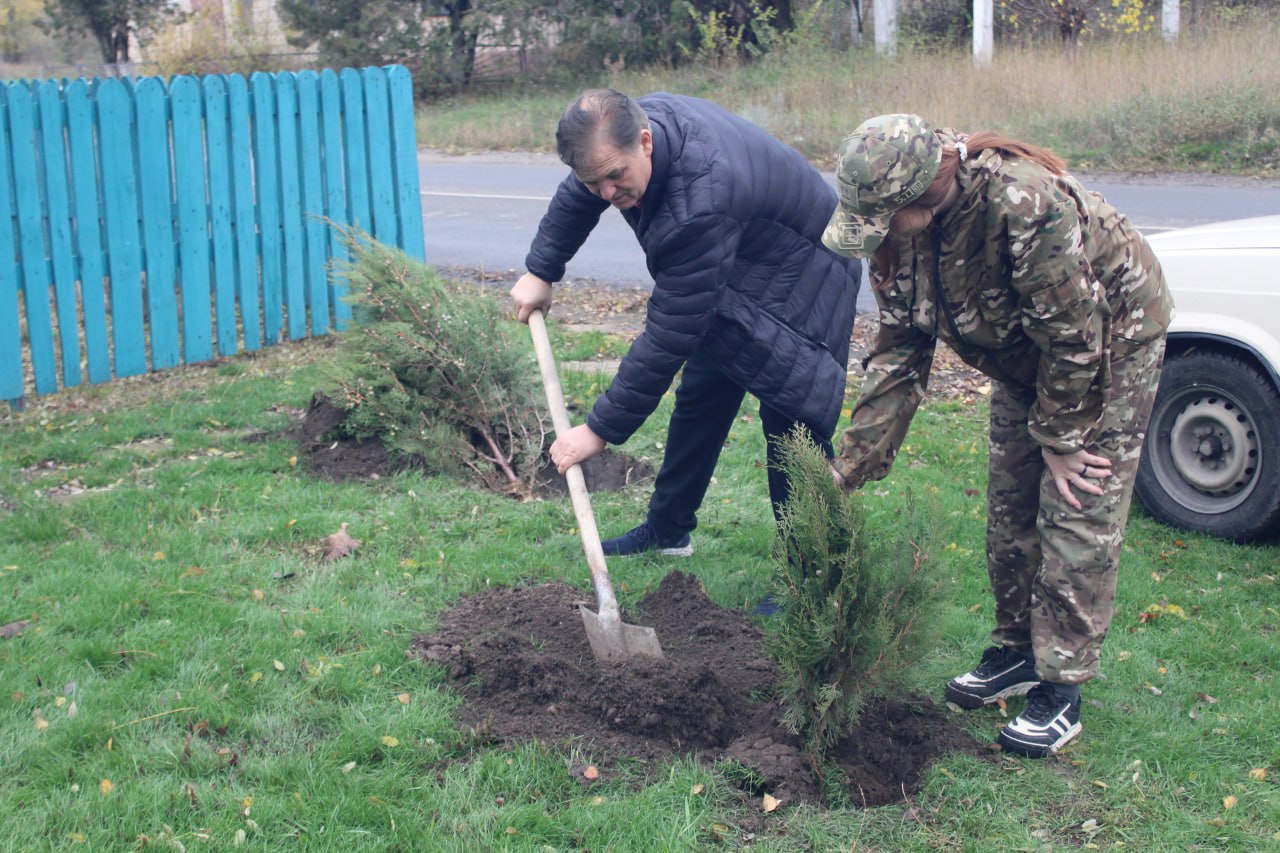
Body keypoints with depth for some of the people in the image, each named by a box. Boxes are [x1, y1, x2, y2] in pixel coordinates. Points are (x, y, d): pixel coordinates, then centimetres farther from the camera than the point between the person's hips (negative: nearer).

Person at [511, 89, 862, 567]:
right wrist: (540, 273, 13)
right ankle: (667, 530, 31)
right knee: (699, 399, 16)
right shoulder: (634, 122, -16)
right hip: (733, 281, 9)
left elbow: (669, 335, -37)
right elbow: (576, 198, 8)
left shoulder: (700, 203, -42)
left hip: (801, 283, -9)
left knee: (789, 424, -14)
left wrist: (602, 429, -31)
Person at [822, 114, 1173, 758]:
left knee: (1077, 514, -7)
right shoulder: (897, 230, -18)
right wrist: (850, 468, -13)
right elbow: (898, 352, -10)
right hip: (1023, 356, 7)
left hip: (1112, 341, -7)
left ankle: (1060, 690, 3)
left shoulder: (1025, 202, -41)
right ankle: (1017, 651, 28)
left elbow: (1073, 334, -31)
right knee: (1008, 509, 10)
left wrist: (1061, 441, -19)